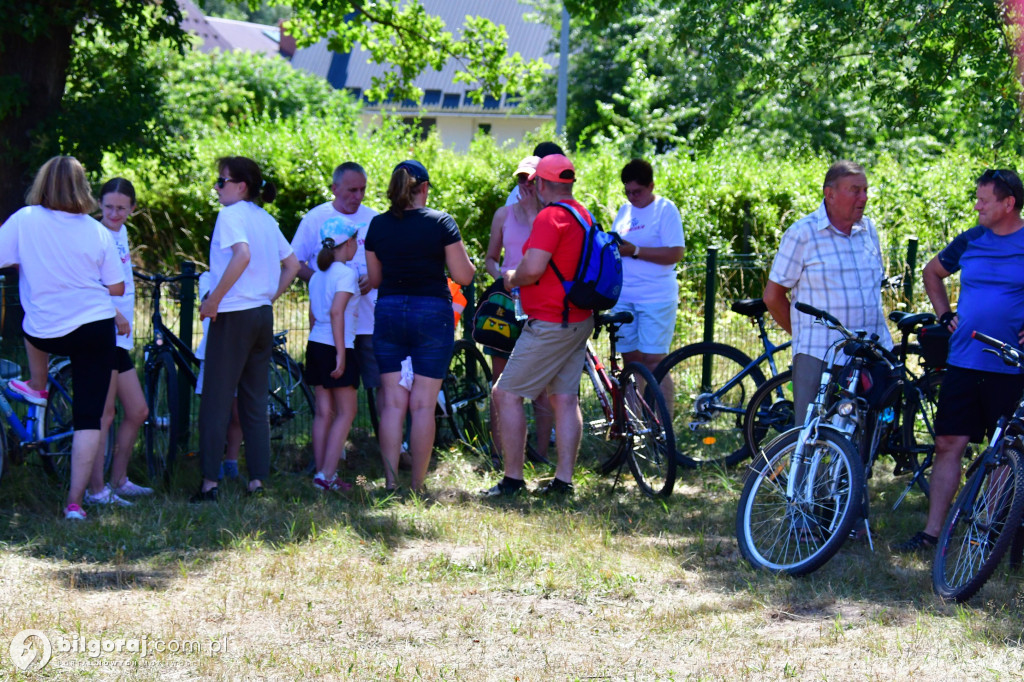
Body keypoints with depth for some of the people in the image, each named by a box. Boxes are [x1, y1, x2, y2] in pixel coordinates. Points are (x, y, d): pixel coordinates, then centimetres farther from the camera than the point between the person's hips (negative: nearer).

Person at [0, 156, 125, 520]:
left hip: (44, 335, 1)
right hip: (94, 326, -1)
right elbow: (116, 288, 2)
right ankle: (75, 502, -5)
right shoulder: (97, 232, -2)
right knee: (88, 418, 1)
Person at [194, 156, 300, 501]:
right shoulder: (266, 219, 13)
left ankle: (210, 482, -5)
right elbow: (292, 264, 18)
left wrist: (213, 300, -21)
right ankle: (257, 479, 9)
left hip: (233, 315, -7)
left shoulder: (231, 214, -10)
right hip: (263, 316, 7)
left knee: (216, 401, -3)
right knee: (255, 401, 11)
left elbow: (242, 255, -27)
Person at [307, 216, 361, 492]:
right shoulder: (346, 273, -11)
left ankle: (322, 473, 9)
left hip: (315, 344, 8)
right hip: (337, 346, -8)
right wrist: (341, 353, -20)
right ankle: (327, 475, -9)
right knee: (345, 412, -2)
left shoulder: (318, 275, 12)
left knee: (323, 412, 9)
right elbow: (337, 312, -20)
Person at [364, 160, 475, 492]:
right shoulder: (441, 222, -6)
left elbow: (374, 279, 11)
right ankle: (418, 485, 1)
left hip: (388, 312, 3)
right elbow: (463, 275, -6)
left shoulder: (378, 225, 3)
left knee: (393, 402, 5)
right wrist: (461, 254, 13)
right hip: (432, 314, -3)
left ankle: (390, 482, 2)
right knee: (423, 404, 0)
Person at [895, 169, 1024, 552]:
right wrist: (945, 314, 12)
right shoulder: (971, 241, 7)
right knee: (949, 444, 2)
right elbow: (932, 272, 25)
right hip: (963, 361, 4)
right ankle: (932, 532, 5)